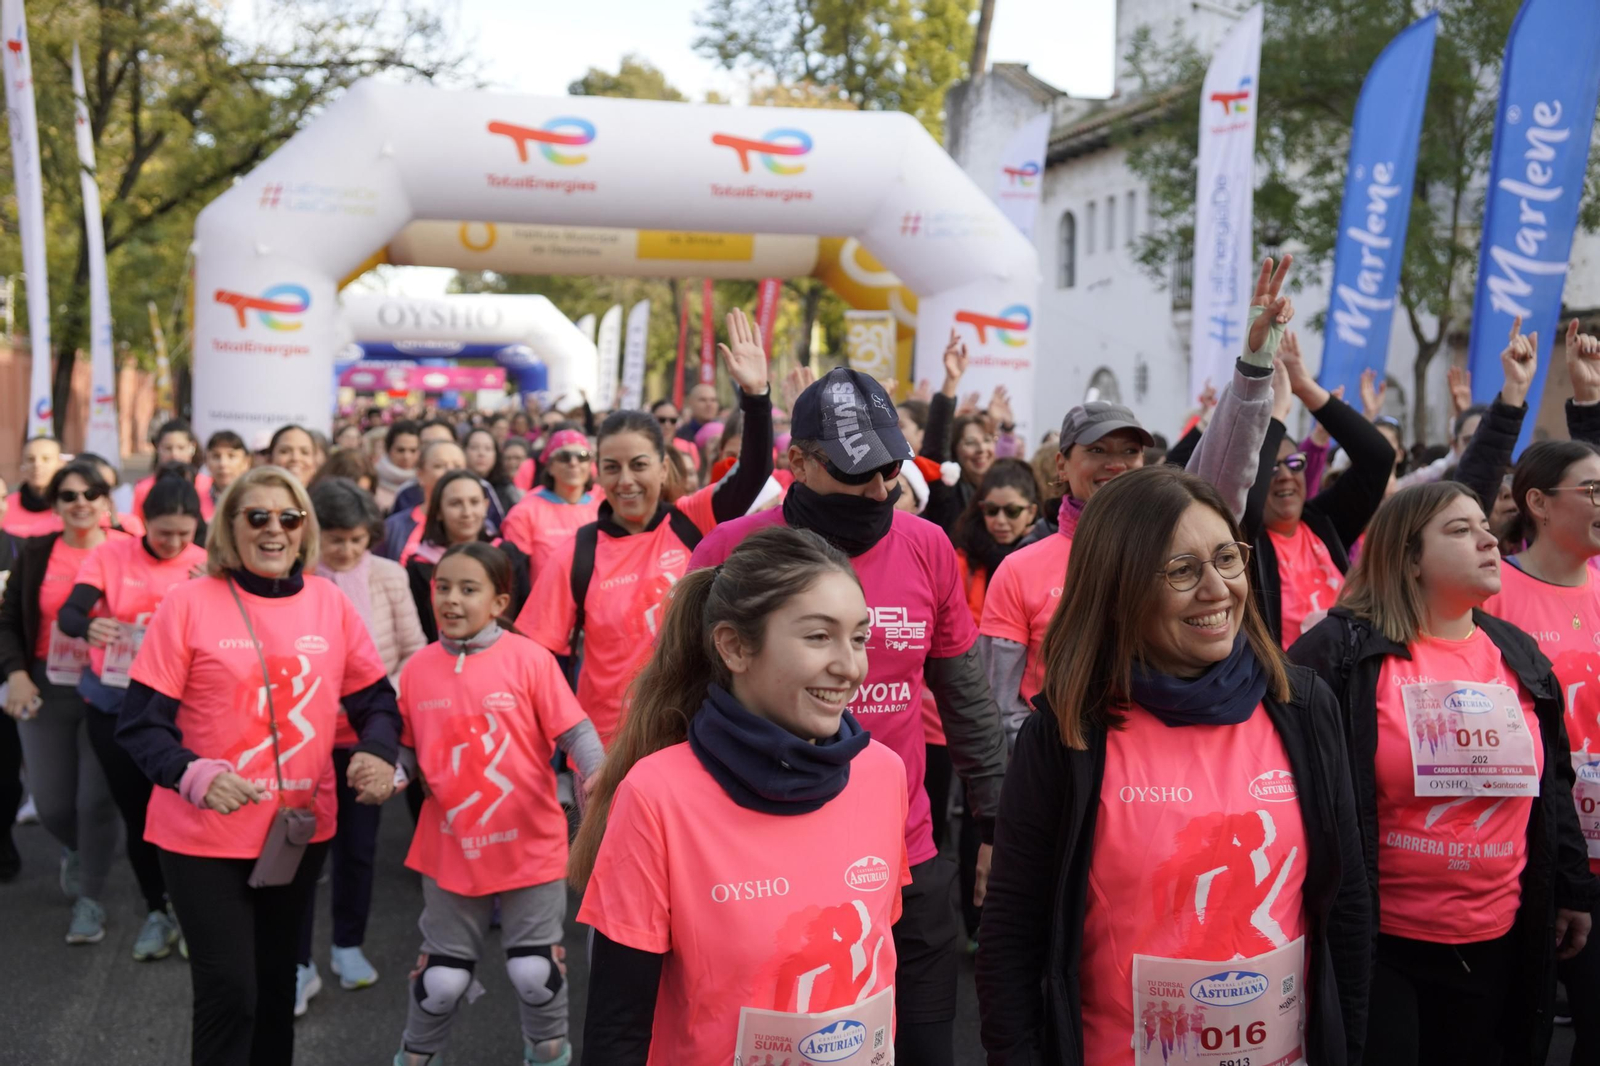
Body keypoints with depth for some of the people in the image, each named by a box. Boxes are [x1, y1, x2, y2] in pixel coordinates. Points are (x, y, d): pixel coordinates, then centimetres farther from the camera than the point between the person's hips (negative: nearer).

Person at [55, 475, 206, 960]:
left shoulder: (204, 566, -4)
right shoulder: (111, 554, -6)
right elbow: (68, 613, -17)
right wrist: (89, 627, -40)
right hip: (114, 703, 1)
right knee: (135, 810, 8)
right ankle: (156, 912, 25)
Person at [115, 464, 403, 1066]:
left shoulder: (329, 602, 0)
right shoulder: (190, 603, -11)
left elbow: (375, 697, 7)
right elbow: (140, 722, -10)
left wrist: (378, 754, -14)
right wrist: (195, 775, -28)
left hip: (301, 829, 4)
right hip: (204, 835, -4)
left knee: (275, 979, 20)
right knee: (229, 990, -3)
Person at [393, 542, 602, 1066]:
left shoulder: (529, 659, -13)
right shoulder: (418, 668, -2)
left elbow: (575, 732, -12)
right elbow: (408, 749, 8)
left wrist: (597, 778, -27)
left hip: (531, 845, -2)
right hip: (451, 849, 3)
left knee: (533, 970, 5)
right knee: (443, 976, 14)